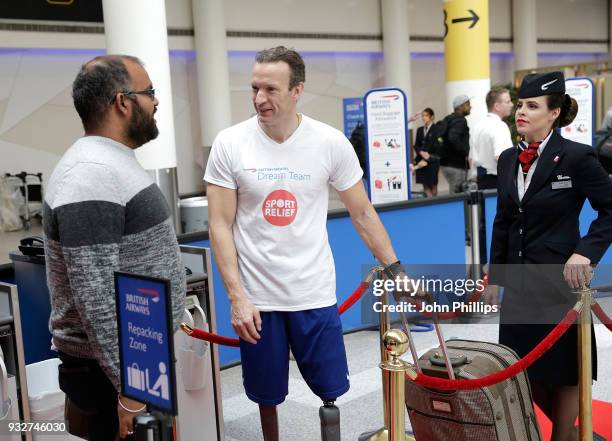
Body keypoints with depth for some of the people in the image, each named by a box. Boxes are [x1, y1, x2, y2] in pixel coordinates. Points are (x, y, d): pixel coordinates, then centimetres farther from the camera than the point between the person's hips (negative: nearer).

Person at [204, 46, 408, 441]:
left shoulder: (331, 142, -6)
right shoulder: (230, 144, -7)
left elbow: (363, 214, 3)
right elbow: (220, 225, -5)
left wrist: (394, 269, -1)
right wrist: (237, 296, -11)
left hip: (315, 293, 0)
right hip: (257, 297, 0)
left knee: (331, 391, 9)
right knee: (267, 394, 14)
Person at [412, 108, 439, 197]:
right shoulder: (420, 130, 14)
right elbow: (416, 145, 10)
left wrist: (428, 156, -11)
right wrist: (421, 152, -11)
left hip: (432, 160, -5)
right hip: (420, 160, 5)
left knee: (433, 184, -1)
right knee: (425, 184, 2)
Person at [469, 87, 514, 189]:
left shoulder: (478, 126, 11)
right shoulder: (499, 126, -15)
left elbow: (472, 158, 17)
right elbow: (501, 157, -28)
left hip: (481, 179, 9)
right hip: (497, 180, -9)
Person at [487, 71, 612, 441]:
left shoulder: (576, 157, -12)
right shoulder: (508, 159, 6)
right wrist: (495, 277, 12)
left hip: (560, 280, -6)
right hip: (520, 282, 6)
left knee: (563, 368, 8)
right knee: (525, 368, 13)